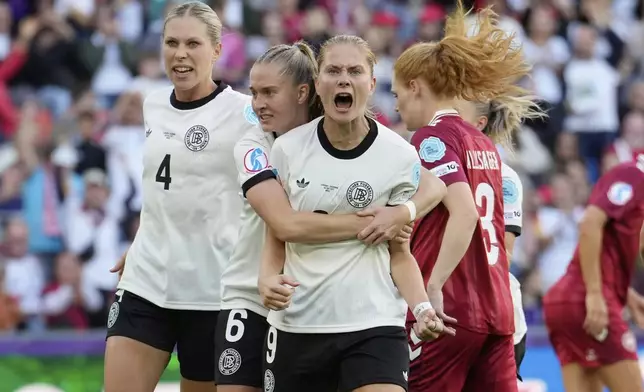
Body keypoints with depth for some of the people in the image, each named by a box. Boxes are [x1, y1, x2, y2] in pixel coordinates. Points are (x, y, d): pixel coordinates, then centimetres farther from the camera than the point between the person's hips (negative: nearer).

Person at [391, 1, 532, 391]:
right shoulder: (484, 144, 16)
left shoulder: (433, 136, -8)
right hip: (497, 312, 7)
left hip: (449, 312, -7)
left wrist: (433, 288, -23)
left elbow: (464, 213, -21)